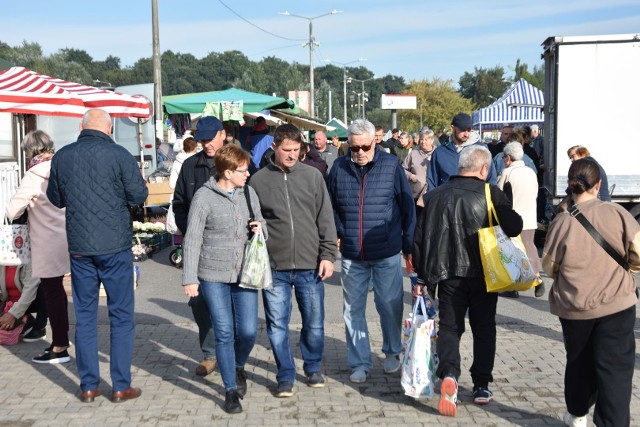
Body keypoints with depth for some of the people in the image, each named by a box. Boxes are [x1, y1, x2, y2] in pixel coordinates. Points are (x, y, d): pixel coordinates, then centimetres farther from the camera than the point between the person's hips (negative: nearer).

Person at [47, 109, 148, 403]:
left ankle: (88, 386, 17)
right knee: (121, 315, 6)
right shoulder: (119, 155, -10)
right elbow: (139, 195, -8)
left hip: (79, 247, 3)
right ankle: (121, 386, 9)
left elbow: (55, 199, 12)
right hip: (115, 246, -3)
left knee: (84, 316, 12)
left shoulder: (62, 156, 1)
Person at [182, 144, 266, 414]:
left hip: (245, 274, 3)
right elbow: (192, 240, -6)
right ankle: (231, 390, 17)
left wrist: (260, 229, -7)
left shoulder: (249, 193, 5)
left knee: (248, 331, 0)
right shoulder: (204, 197, -7)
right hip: (213, 276, -3)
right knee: (224, 334, 1)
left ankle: (239, 367, 32)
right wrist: (190, 278, -9)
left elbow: (262, 231, 17)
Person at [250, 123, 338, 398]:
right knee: (277, 325, 6)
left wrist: (328, 255, -1)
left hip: (310, 265, 1)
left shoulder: (313, 176, 3)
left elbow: (326, 219, 4)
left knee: (314, 323, 10)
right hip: (274, 267, 0)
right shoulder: (258, 180, 2)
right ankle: (286, 376, 22)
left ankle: (313, 368, 32)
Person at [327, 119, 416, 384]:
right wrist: (335, 236, 3)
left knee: (390, 306, 11)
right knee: (353, 310, 8)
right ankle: (360, 362, 22)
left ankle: (392, 352, 35)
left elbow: (407, 206, 1)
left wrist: (409, 245, 1)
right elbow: (331, 207, 11)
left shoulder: (391, 166, -4)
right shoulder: (339, 168, 1)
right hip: (351, 255, 2)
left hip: (387, 253, -2)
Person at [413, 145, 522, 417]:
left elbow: (420, 237, 4)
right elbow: (514, 227, -13)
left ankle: (449, 374, -16)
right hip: (483, 273, -1)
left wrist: (421, 277, 11)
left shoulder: (435, 196, 3)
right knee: (484, 328, 15)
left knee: (449, 326, 9)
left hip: (448, 274, 1)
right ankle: (481, 386, 17)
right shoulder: (491, 194, -6)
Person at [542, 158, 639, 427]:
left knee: (579, 362, 22)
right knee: (615, 369, 5)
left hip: (574, 306, 1)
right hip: (617, 303, -1)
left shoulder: (562, 221, -9)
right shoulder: (616, 213, -8)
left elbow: (549, 268, -3)